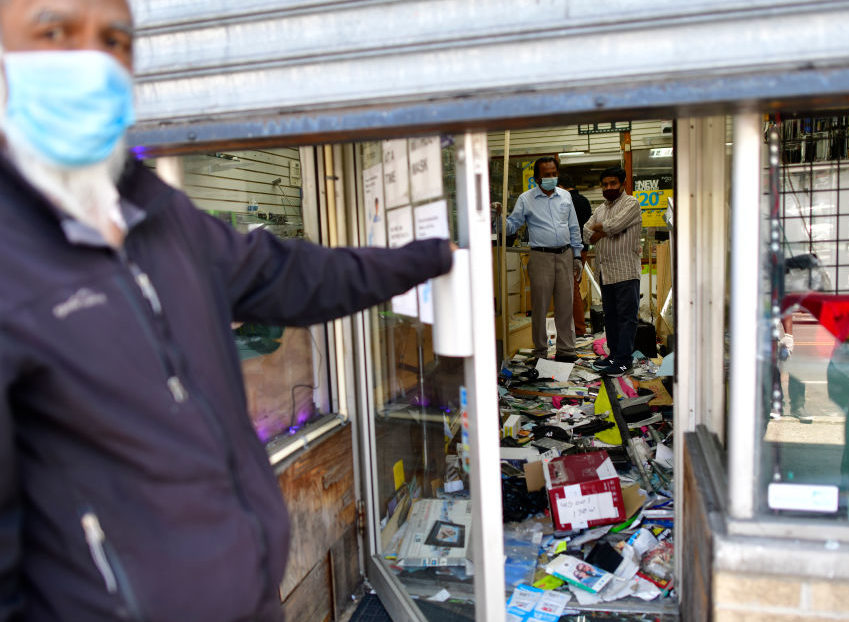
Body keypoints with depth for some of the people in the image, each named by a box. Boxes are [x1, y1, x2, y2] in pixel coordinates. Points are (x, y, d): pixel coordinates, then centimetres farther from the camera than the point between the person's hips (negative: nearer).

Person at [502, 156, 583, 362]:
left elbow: (574, 229, 17)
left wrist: (577, 256, 13)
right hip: (541, 257, -3)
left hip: (565, 255, 3)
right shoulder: (526, 199, 4)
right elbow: (512, 225, 1)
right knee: (540, 306, -1)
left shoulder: (565, 196, 14)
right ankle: (540, 351, 10)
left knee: (565, 305, 5)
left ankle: (565, 350, 14)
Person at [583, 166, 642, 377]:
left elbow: (614, 225, -19)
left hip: (625, 271, -8)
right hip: (605, 271, 8)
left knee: (626, 316, -5)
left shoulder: (631, 203, -3)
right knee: (610, 315, 13)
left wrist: (597, 227, 0)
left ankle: (623, 359, -3)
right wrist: (607, 231, -9)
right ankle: (614, 353, 23)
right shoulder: (600, 208, 19)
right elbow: (587, 234, 8)